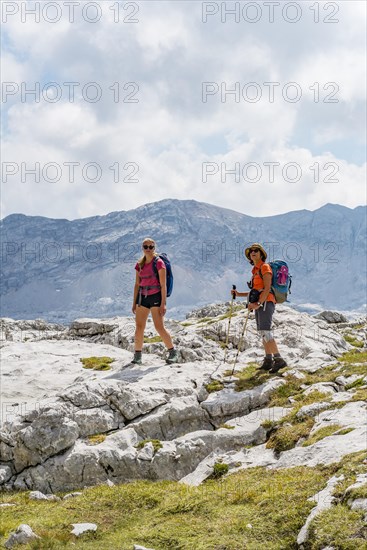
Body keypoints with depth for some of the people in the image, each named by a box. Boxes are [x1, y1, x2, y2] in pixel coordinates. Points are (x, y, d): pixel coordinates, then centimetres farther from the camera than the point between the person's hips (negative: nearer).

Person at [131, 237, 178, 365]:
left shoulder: (159, 263, -7)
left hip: (155, 297, -5)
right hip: (142, 297, 5)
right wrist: (134, 303, 11)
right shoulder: (139, 264, 10)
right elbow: (137, 284, 15)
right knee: (139, 327, -1)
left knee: (159, 327, -7)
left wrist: (163, 304, -14)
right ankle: (137, 356, 5)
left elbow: (163, 285, -9)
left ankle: (173, 352, 9)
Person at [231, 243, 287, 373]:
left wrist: (258, 303, -25)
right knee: (263, 333, 7)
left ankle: (279, 360, -21)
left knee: (266, 332, -19)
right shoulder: (256, 270, 21)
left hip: (265, 303, -10)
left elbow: (267, 288, -16)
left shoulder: (265, 267, -5)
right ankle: (268, 361, 10)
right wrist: (239, 294, 17)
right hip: (259, 304, 10)